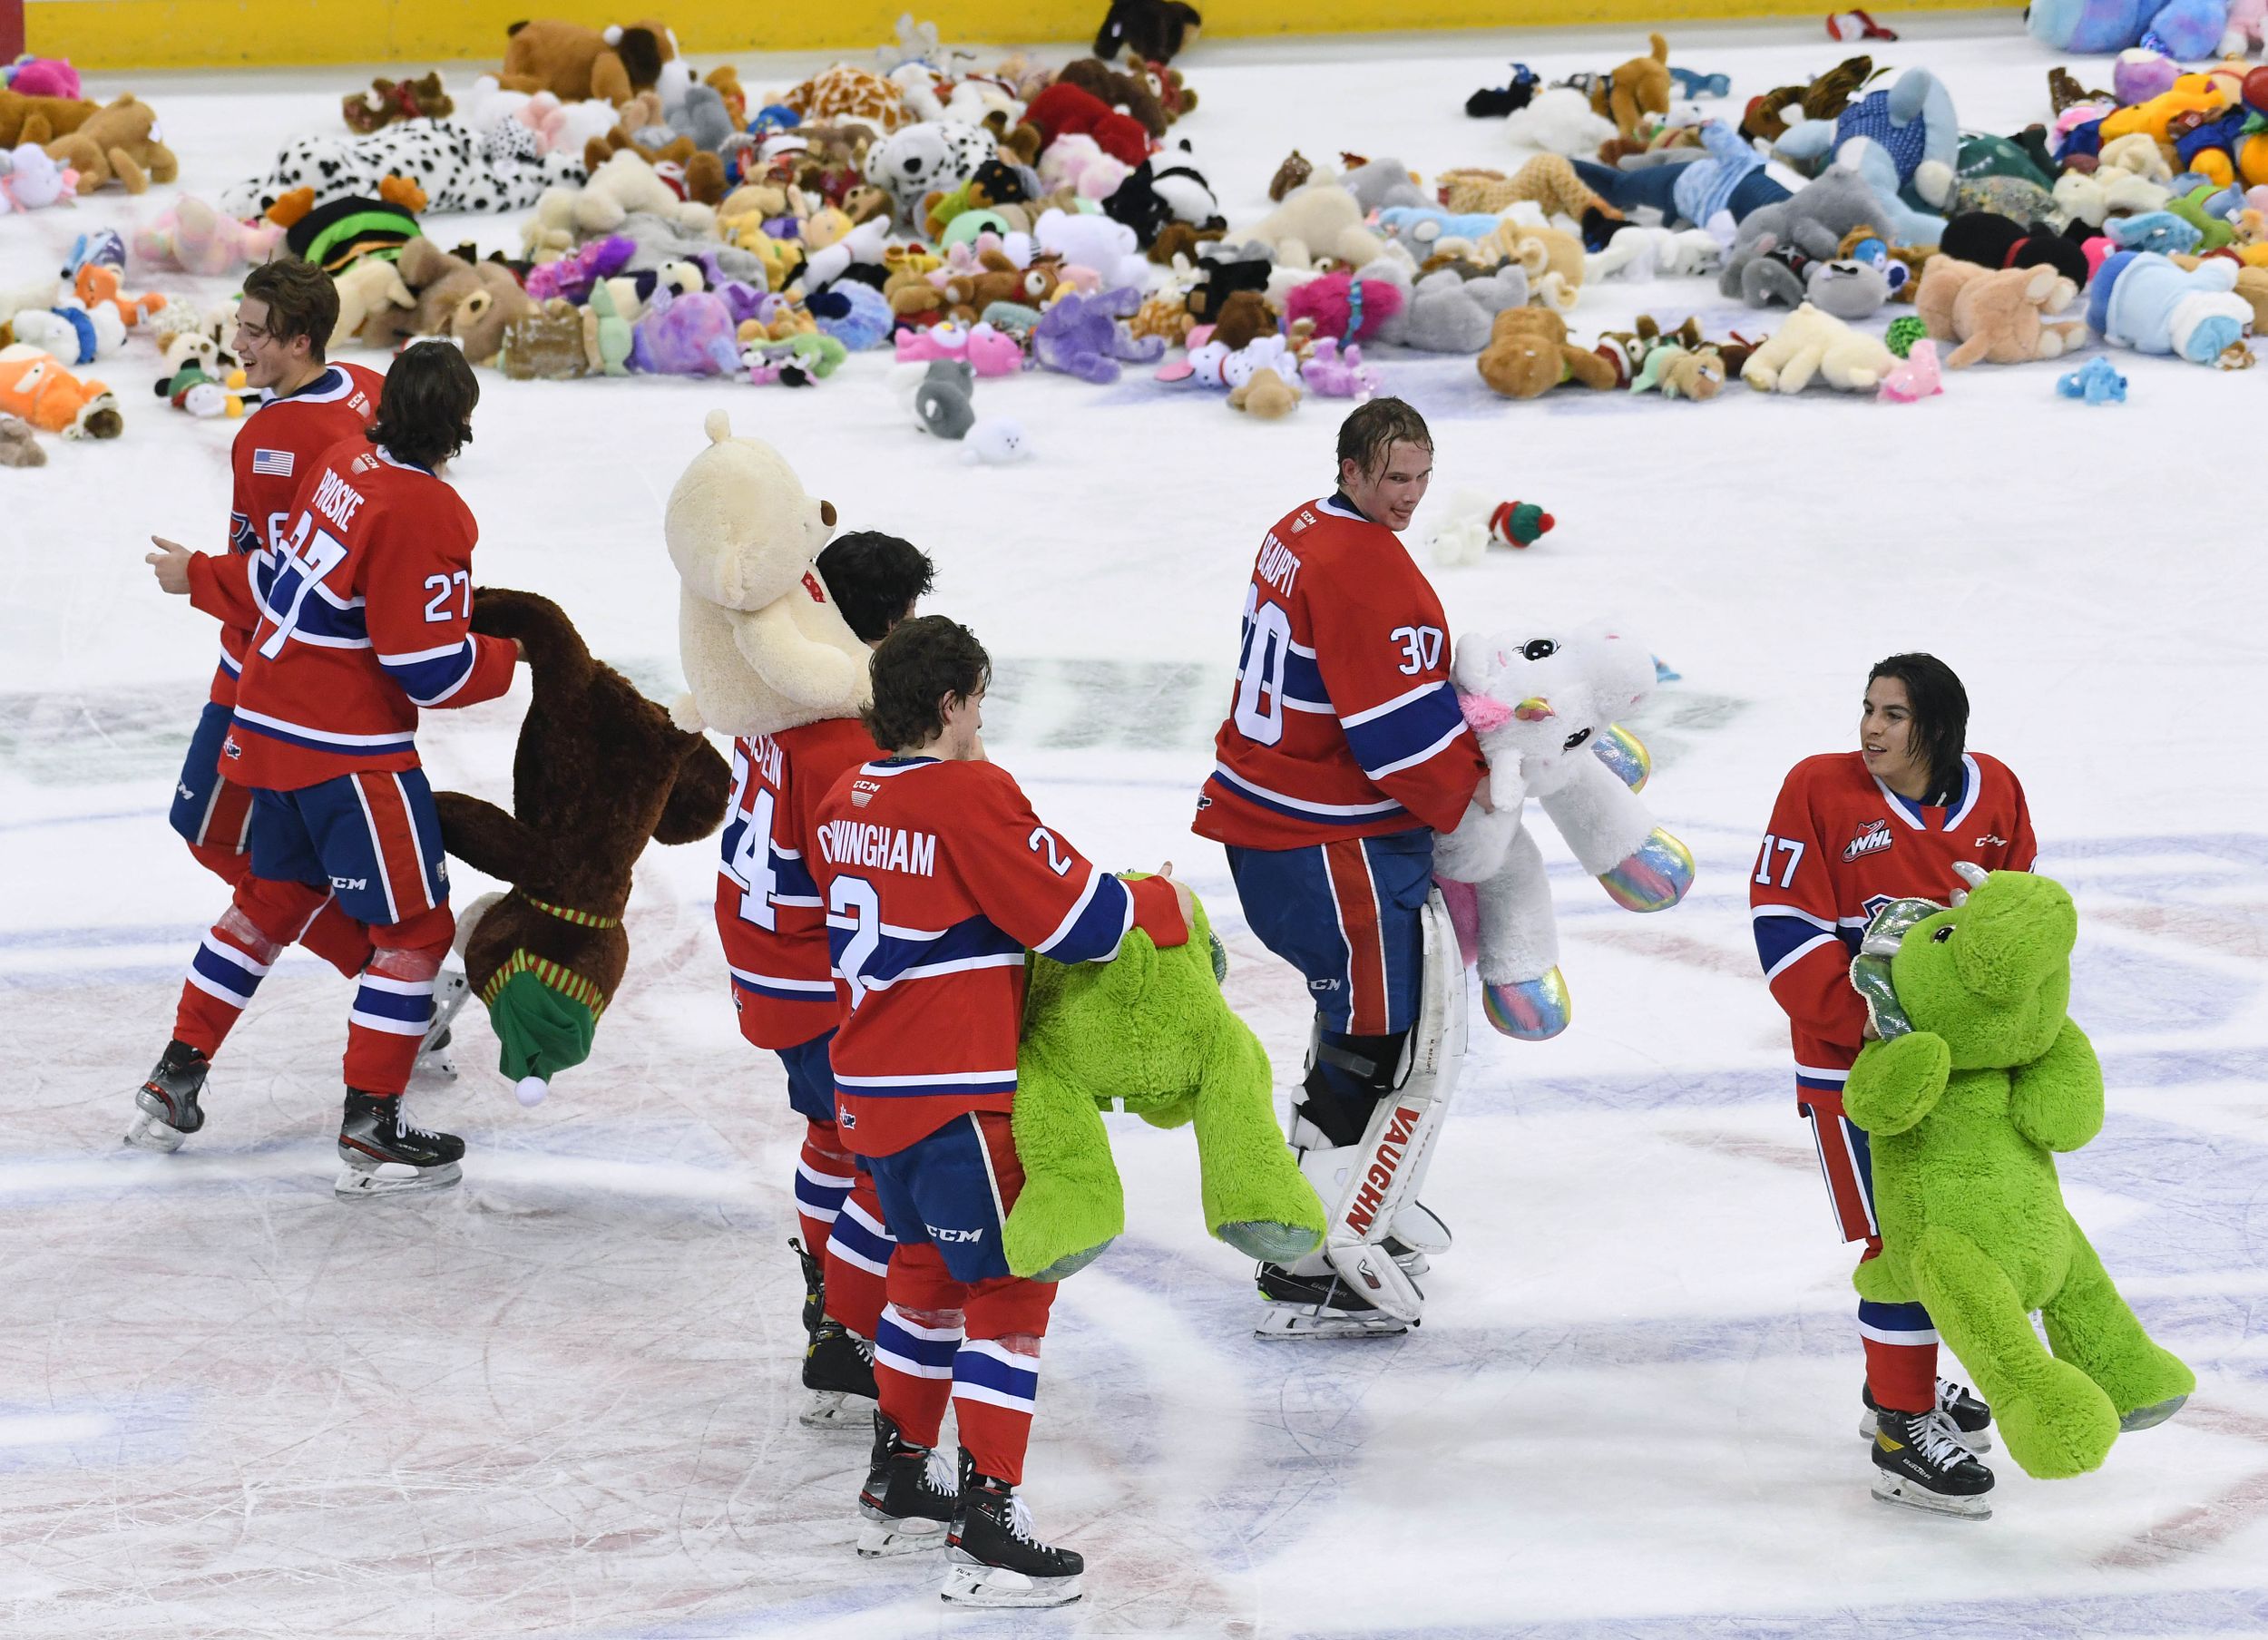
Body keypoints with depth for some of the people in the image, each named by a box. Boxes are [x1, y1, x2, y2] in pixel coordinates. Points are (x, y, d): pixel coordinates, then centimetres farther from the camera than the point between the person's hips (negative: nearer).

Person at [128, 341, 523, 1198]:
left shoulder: (346, 461, 2)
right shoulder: (425, 514, -22)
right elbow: (434, 671, -20)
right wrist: (508, 655, -3)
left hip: (272, 727, 9)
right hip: (347, 752, -9)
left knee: (273, 896, 25)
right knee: (415, 928, 2)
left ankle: (176, 1080, 30)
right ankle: (371, 1132, 3)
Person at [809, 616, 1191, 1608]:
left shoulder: (846, 802, 8)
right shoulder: (971, 797, -17)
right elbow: (1074, 917, -15)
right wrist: (1166, 905, 3)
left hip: (868, 1090, 9)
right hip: (955, 1098, -9)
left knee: (928, 1267, 24)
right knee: (1009, 1289, -3)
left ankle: (897, 1486, 33)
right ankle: (986, 1534, -7)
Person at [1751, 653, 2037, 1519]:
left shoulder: (1994, 794, -1)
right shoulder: (1820, 791, -13)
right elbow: (1785, 933, -15)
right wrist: (1864, 1017, -23)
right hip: (1850, 1063, -6)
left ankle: (1903, 1383, 38)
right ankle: (1901, 1434, -1)